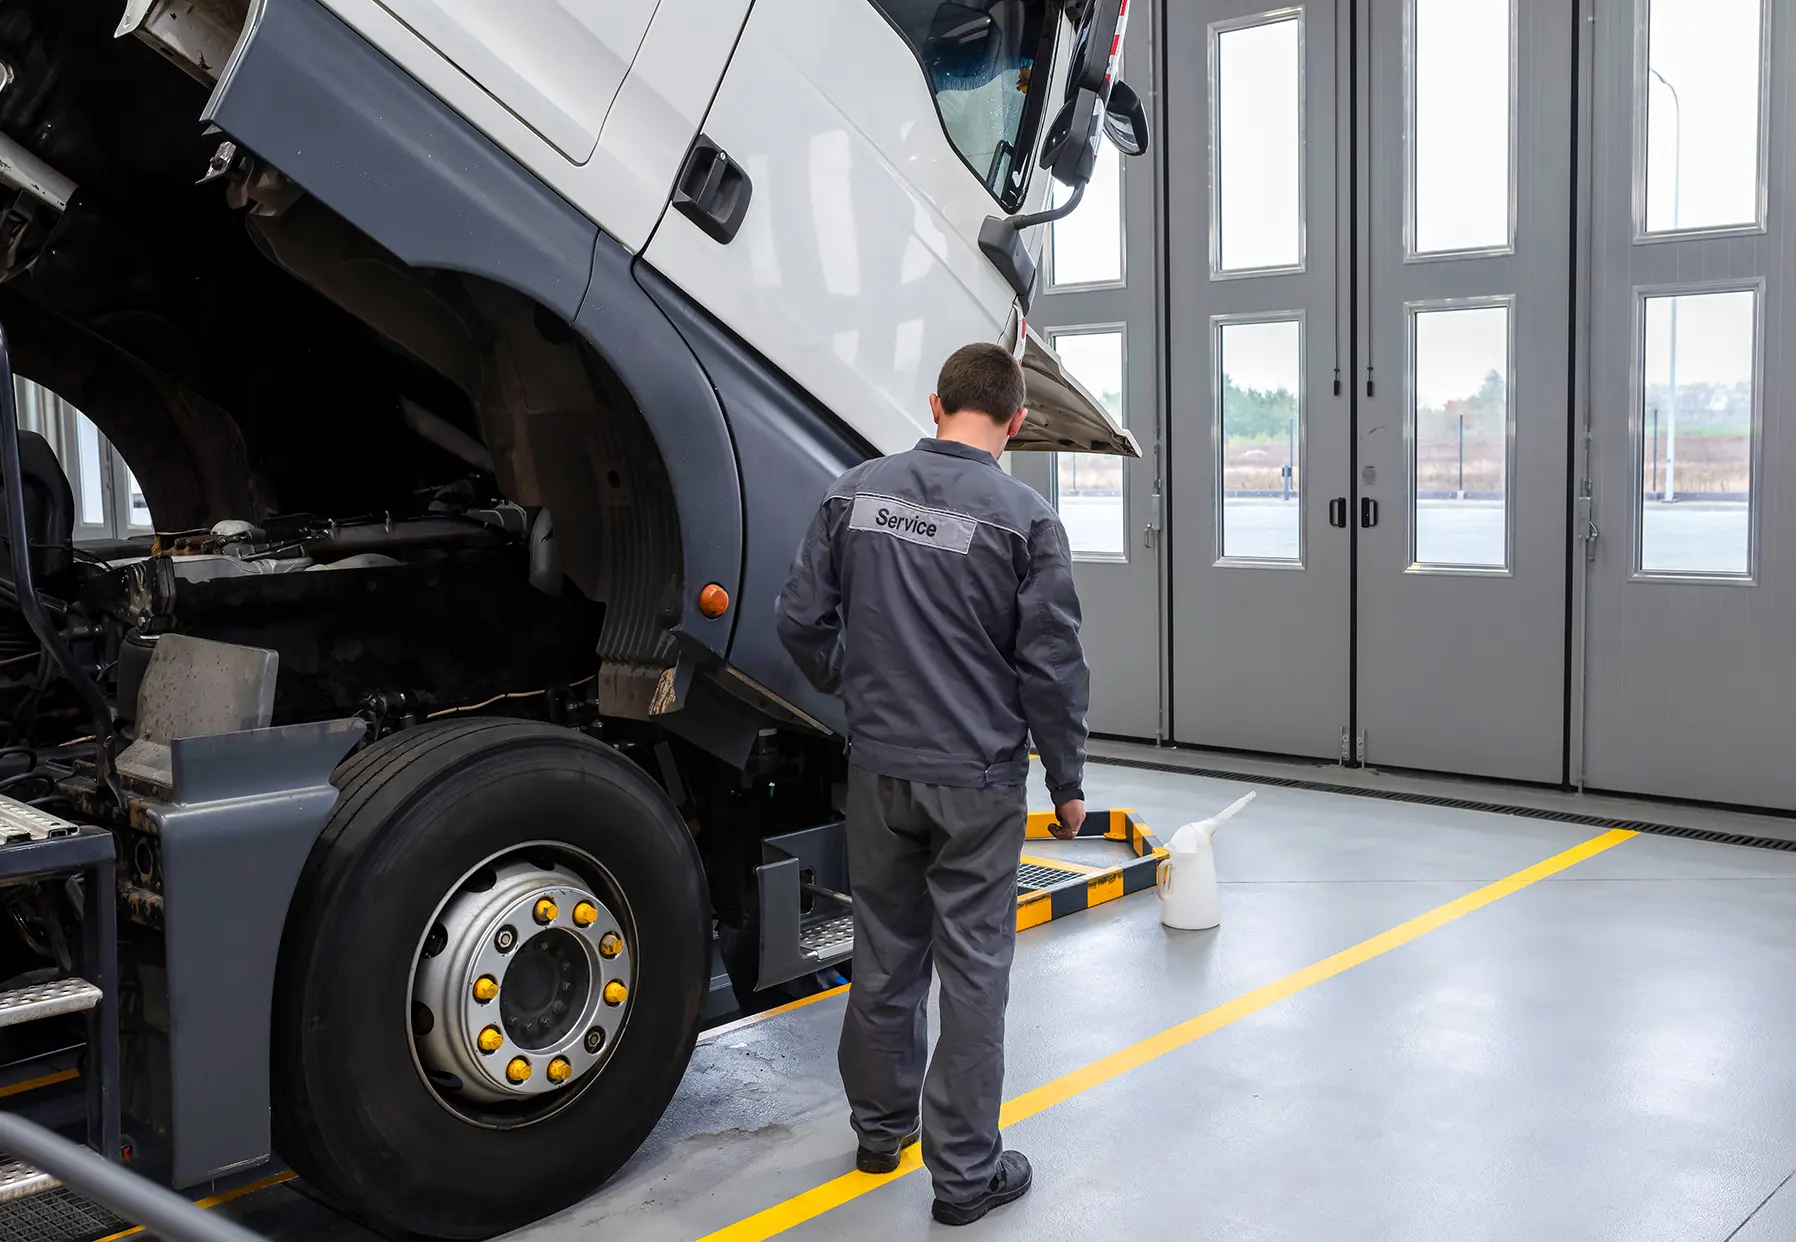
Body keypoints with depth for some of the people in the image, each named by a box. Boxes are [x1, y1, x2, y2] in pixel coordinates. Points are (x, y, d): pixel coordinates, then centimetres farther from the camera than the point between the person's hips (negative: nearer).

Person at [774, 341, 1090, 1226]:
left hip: (878, 770, 4)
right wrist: (1067, 780, 3)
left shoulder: (856, 492, 0)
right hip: (978, 779, -4)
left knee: (885, 954, 18)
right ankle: (965, 1171, 14)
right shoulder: (1024, 518, -12)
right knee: (973, 972, 6)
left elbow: (803, 621, 3)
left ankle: (881, 1126, 34)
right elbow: (1052, 666, -10)